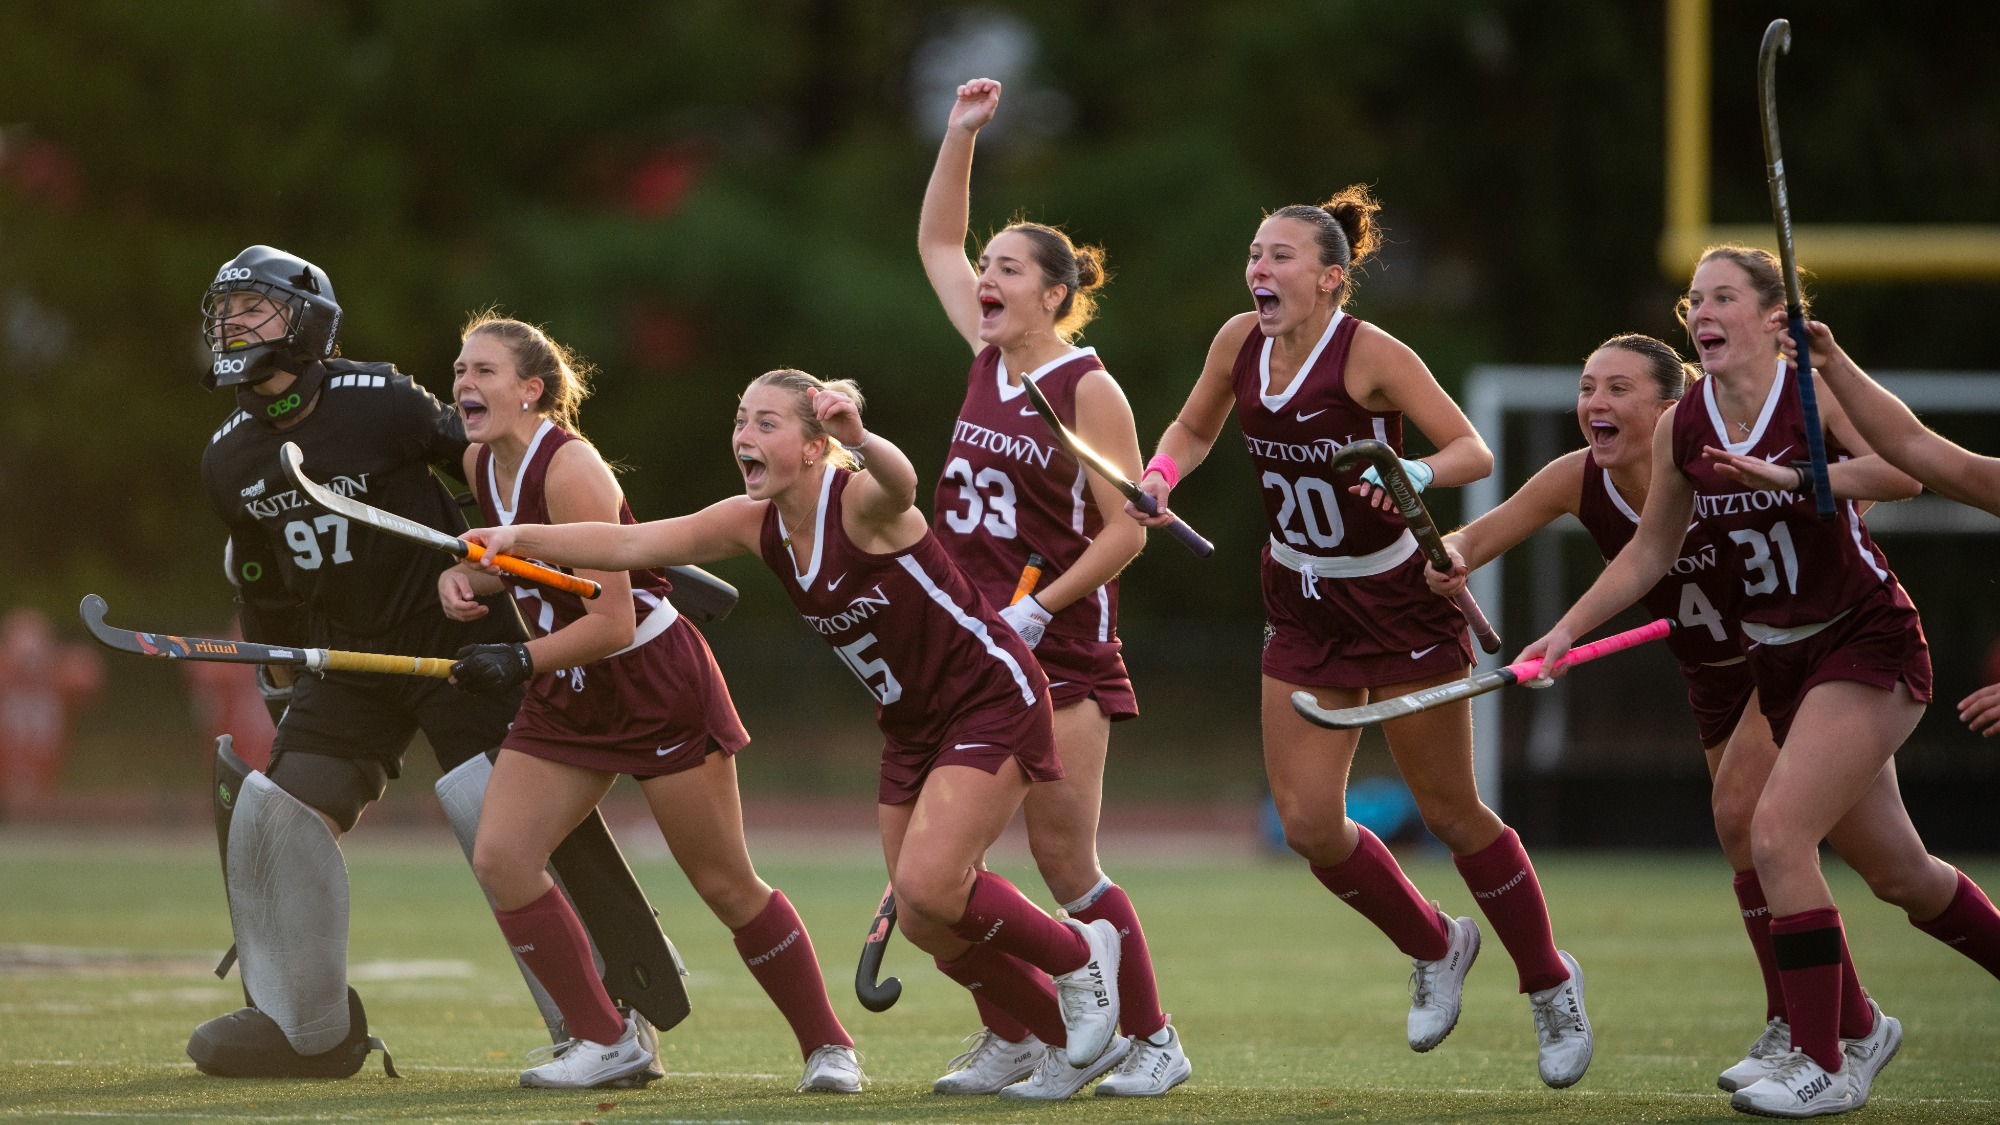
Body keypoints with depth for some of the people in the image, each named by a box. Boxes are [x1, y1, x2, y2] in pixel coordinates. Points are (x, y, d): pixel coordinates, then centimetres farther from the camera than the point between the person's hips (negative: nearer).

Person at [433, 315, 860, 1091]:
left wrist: (523, 663, -32)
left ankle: (827, 1047, 13)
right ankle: (606, 1041, 1)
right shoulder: (482, 465, 1)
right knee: (499, 858, -9)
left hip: (659, 684, -8)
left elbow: (613, 620, -24)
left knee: (725, 883, -2)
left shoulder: (570, 469, -23)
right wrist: (464, 576, -1)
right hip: (566, 698, 8)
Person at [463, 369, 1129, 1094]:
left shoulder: (860, 502, -25)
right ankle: (1072, 1039, 26)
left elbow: (900, 484, -51)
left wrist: (862, 442, -74)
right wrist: (523, 538, -19)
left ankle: (1077, 954, 4)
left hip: (992, 701, -8)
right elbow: (627, 544, -5)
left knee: (927, 886, -23)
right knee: (932, 926, 6)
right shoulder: (756, 525, -4)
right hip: (912, 726, 8)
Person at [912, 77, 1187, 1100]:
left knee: (1065, 862, -6)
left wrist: (1040, 609, -17)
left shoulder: (1089, 391, -10)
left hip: (1060, 651, -6)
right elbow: (936, 242, 19)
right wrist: (961, 134, 10)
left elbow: (1126, 527, -12)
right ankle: (1009, 1041, 9)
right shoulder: (988, 359, 8)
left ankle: (1153, 1042, 6)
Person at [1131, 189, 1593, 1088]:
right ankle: (1435, 948, 27)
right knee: (1308, 822, -1)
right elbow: (1195, 427, 13)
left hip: (1400, 600, -5)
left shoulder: (1368, 353, -21)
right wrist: (1160, 475, -7)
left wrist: (1416, 474, -40)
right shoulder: (1240, 342, -5)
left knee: (1450, 813, 3)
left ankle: (1550, 984, 24)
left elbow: (1474, 451, -20)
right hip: (1303, 606, 5)